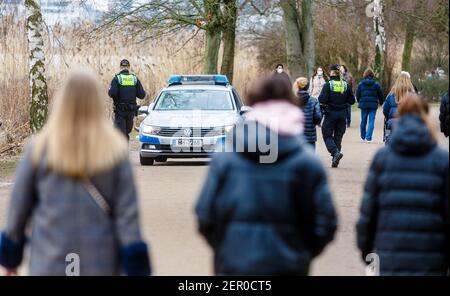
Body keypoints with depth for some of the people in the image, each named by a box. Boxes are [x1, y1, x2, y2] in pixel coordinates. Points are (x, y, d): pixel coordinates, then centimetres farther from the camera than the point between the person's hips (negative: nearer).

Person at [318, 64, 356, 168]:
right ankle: (335, 160, 12)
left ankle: (335, 152, -18)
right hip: (342, 114, 4)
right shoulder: (345, 85, 1)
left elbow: (322, 100, -19)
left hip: (331, 113, -4)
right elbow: (352, 101, 3)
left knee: (327, 135, 6)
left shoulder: (328, 85, -12)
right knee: (338, 136, 12)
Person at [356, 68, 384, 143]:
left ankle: (363, 136, 30)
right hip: (373, 105, -2)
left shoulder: (361, 84, -1)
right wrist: (381, 102, 22)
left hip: (363, 104, 2)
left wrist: (359, 102, 23)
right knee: (371, 121, -1)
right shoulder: (376, 84, -3)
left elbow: (357, 95, 4)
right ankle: (368, 137, -11)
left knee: (363, 121, 15)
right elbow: (381, 95, 2)